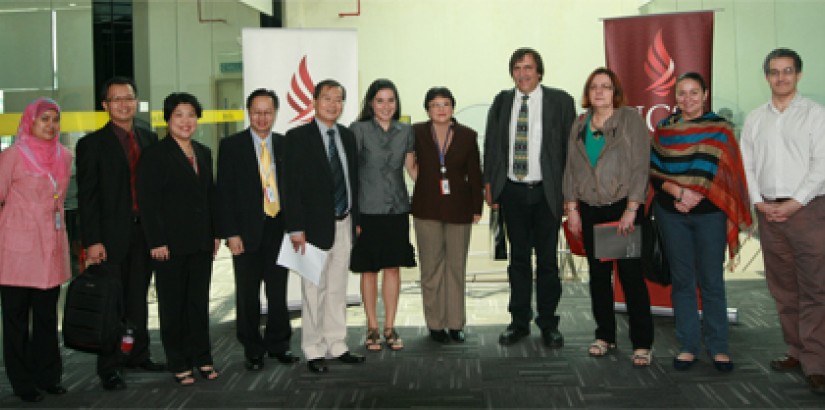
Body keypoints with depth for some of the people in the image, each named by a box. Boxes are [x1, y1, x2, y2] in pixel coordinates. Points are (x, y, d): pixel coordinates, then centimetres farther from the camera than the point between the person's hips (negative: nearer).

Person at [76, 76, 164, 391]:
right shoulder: (92, 144, -3)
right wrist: (92, 241, -13)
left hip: (144, 232, 4)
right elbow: (87, 196, -6)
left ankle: (138, 355, 25)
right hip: (112, 235, -4)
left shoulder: (149, 139, 11)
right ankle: (109, 368, 10)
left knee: (138, 297, 13)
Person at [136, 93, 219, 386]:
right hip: (170, 243, -5)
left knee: (200, 301, 11)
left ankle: (201, 358, 22)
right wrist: (157, 241, -15)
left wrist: (215, 233, 10)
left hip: (201, 242, 5)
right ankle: (179, 364, 15)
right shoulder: (155, 155, -6)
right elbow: (147, 202, -10)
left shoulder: (203, 153, 12)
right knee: (173, 304, 5)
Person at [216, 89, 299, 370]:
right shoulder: (231, 146, -1)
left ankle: (278, 345, 25)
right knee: (248, 295, 6)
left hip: (279, 228, 2)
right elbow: (224, 192, -4)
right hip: (247, 230, -2)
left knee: (279, 291, 9)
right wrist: (231, 233, -10)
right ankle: (253, 351, 20)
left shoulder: (285, 145, 8)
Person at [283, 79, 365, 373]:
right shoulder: (298, 137, -6)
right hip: (316, 226, -5)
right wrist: (296, 228, -16)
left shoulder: (348, 137, 11)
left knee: (337, 289, 12)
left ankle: (336, 346, 22)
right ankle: (314, 352, 12)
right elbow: (292, 186, -10)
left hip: (344, 224, 5)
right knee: (314, 291, 2)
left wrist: (356, 218, 10)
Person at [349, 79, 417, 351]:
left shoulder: (405, 132, 7)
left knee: (393, 267, 6)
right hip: (367, 209, -3)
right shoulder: (359, 130, -4)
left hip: (397, 209, 3)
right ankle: (372, 328, 16)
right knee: (369, 269, 4)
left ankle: (390, 327, 17)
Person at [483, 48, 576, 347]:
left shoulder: (560, 101, -2)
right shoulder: (502, 101, 7)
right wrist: (489, 183, 3)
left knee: (547, 260, 5)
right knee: (518, 258, 11)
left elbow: (570, 147, -3)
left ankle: (548, 323, 17)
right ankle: (519, 322, 20)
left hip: (546, 192, -2)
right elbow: (491, 144, 10)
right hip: (512, 191, 3)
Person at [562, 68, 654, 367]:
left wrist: (631, 210, -13)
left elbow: (640, 166, -7)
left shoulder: (631, 119, -2)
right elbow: (571, 168, 13)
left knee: (631, 274, -5)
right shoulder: (579, 125, 12)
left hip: (623, 208, -4)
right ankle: (605, 336, 19)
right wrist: (572, 208, 6)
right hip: (590, 210, 4)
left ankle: (642, 344, 2)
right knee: (598, 274, 8)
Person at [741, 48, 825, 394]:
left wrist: (795, 203, -13)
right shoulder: (755, 119, 14)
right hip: (768, 211, 4)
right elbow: (746, 165, 11)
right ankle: (797, 351, 18)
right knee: (782, 287, 8)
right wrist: (759, 202, -3)